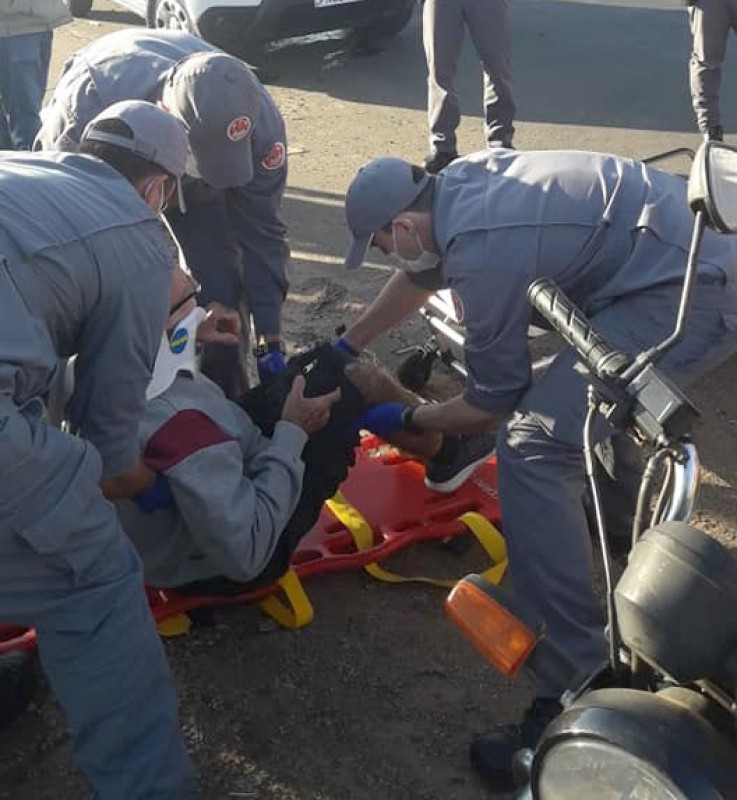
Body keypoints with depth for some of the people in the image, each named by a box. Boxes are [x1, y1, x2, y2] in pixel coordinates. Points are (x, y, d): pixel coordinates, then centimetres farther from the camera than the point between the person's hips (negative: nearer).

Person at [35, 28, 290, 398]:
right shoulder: (91, 98, -43)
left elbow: (261, 234, -22)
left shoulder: (260, 124, -36)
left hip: (195, 186, 1)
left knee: (220, 282, -10)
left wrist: (270, 342, -20)